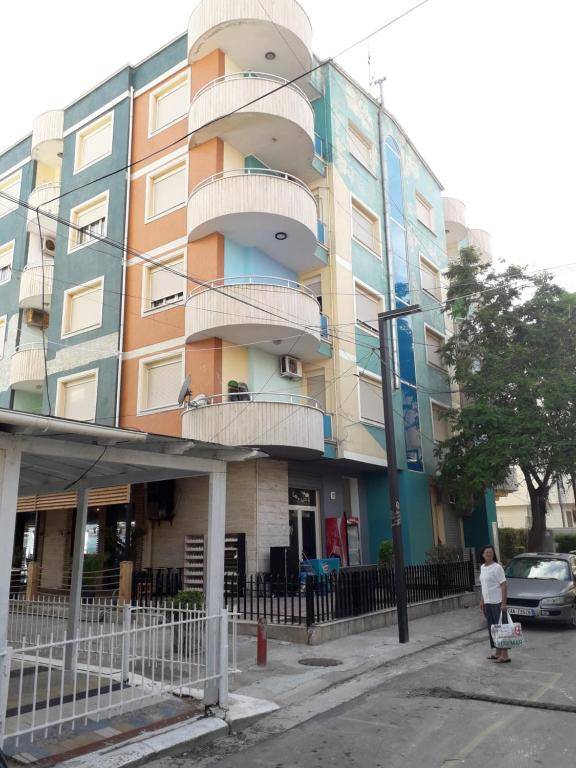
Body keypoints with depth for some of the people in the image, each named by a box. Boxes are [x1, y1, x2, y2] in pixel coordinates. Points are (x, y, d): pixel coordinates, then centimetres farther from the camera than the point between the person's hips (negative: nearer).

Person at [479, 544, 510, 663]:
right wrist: (482, 601, 17)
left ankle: (504, 654, -1)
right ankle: (497, 652, 23)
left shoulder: (497, 567, -11)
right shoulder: (482, 568, 12)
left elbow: (504, 586, -14)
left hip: (497, 603, -8)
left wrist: (504, 603, -18)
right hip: (487, 603, 8)